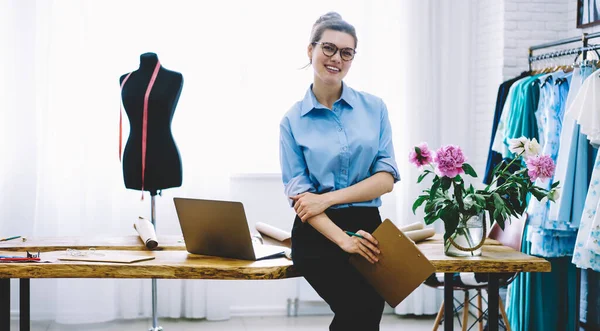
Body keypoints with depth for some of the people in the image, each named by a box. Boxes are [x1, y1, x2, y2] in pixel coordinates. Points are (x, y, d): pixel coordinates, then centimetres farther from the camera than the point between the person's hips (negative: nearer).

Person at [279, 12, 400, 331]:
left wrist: (329, 197, -10)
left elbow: (386, 178, 1)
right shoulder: (293, 120, 2)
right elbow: (298, 194, -4)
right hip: (318, 234, -2)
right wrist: (342, 239, -18)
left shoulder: (374, 108, 8)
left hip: (367, 227, 2)